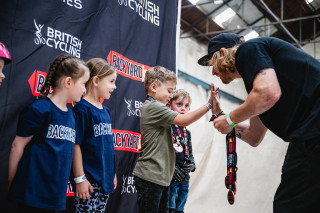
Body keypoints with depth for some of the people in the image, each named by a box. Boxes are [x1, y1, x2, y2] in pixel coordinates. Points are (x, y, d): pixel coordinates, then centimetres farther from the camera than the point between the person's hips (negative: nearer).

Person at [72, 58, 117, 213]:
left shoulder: (105, 111, 10)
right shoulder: (82, 108, -13)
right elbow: (76, 145, -16)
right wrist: (79, 179, -16)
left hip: (105, 179, 8)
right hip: (89, 181, -8)